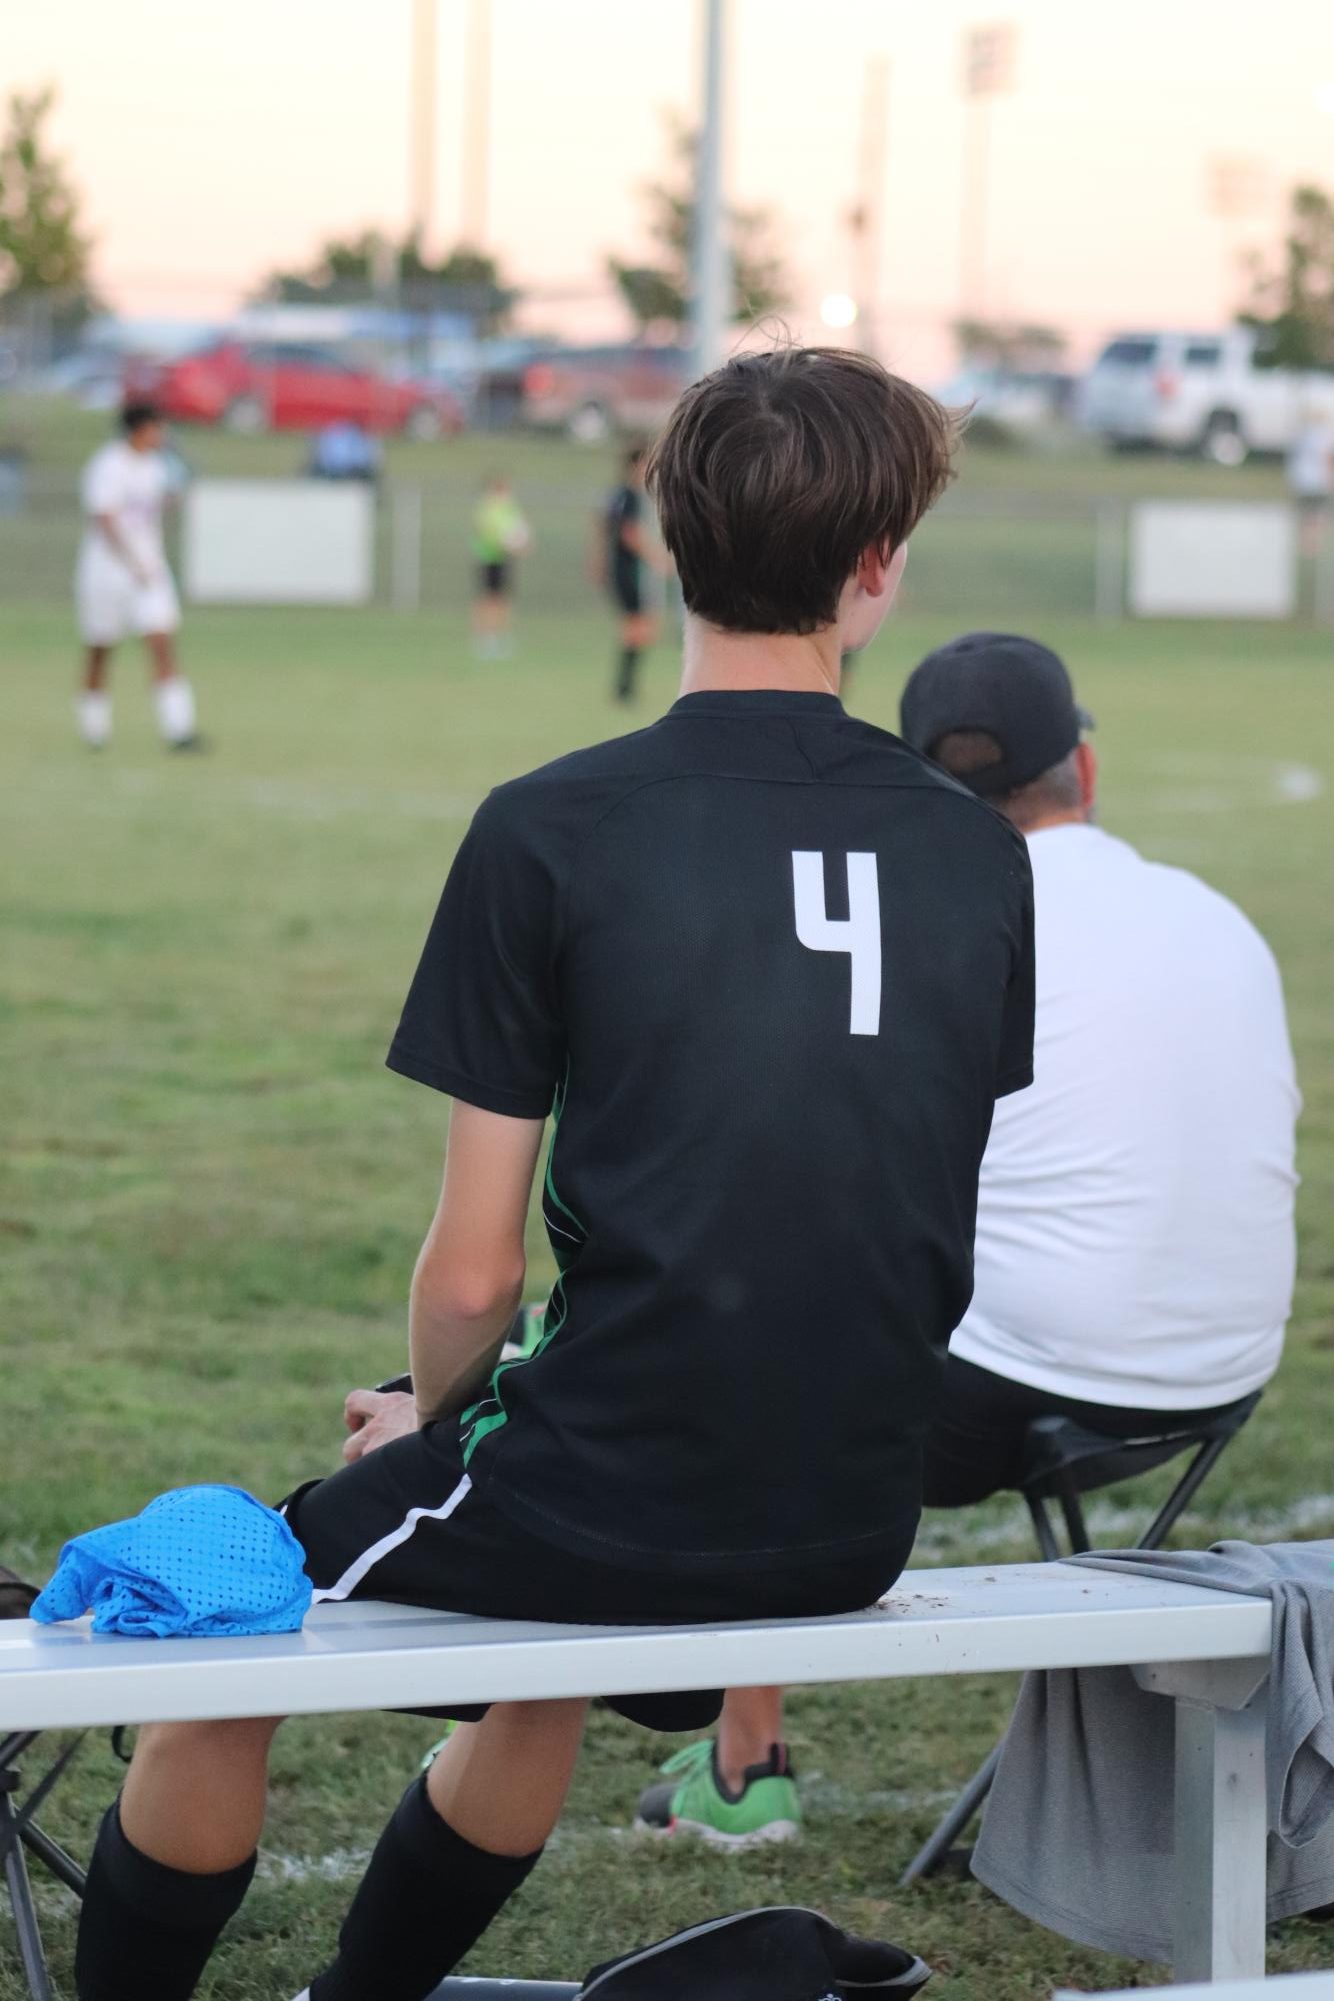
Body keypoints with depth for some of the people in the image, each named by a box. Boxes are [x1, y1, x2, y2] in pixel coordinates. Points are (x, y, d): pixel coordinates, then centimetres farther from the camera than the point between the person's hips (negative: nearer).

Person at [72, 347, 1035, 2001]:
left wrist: (425, 1418, 13)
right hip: (859, 1525, 5)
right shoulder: (980, 853, 1)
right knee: (547, 1652, 37)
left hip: (620, 1493, -5)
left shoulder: (550, 835, -12)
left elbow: (471, 1272, -9)